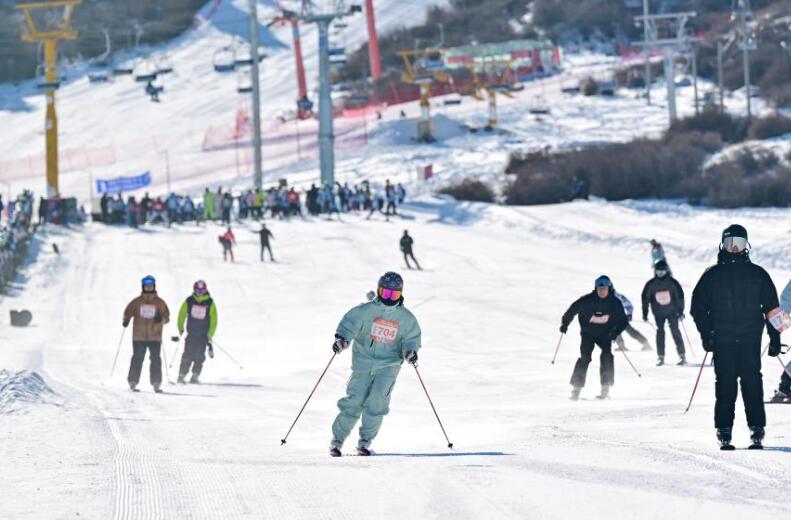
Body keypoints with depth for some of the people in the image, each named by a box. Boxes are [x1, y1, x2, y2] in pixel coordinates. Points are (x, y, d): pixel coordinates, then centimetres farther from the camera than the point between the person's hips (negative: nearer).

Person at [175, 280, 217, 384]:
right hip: (191, 334, 0)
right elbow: (181, 315, 9)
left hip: (204, 335, 0)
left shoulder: (210, 303, -3)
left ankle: (195, 376, 1)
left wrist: (209, 336, -6)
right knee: (188, 355, -7)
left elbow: (213, 320, 0)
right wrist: (180, 328, 2)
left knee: (199, 356, -6)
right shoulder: (189, 301, -1)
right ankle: (182, 376, -2)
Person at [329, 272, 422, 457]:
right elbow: (349, 324, -8)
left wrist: (410, 351, -11)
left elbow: (411, 338, 11)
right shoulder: (365, 311, -2)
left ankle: (365, 442, -5)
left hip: (388, 366, 1)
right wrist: (342, 339, -27)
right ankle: (337, 440, 10)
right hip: (363, 363, -1)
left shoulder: (406, 318, 4)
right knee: (354, 402, -6)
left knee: (377, 402, -17)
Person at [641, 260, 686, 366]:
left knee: (675, 331, -5)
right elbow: (645, 298, 3)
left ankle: (682, 356, -2)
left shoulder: (672, 282, -7)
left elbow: (680, 295, -1)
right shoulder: (651, 284, -4)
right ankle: (660, 357, 0)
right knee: (660, 332, -4)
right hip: (658, 313, 1)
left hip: (672, 311, -1)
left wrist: (681, 311, -2)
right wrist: (645, 314, 2)